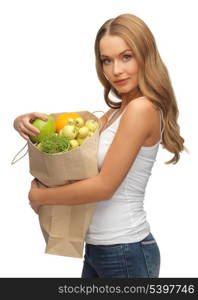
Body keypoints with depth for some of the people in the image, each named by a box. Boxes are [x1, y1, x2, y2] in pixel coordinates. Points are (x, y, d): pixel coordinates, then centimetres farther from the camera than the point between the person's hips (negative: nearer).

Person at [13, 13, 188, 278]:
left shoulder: (142, 108, -19)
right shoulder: (116, 112, 8)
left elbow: (104, 186, -21)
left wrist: (40, 196, -8)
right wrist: (25, 122, -6)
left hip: (126, 253, -8)